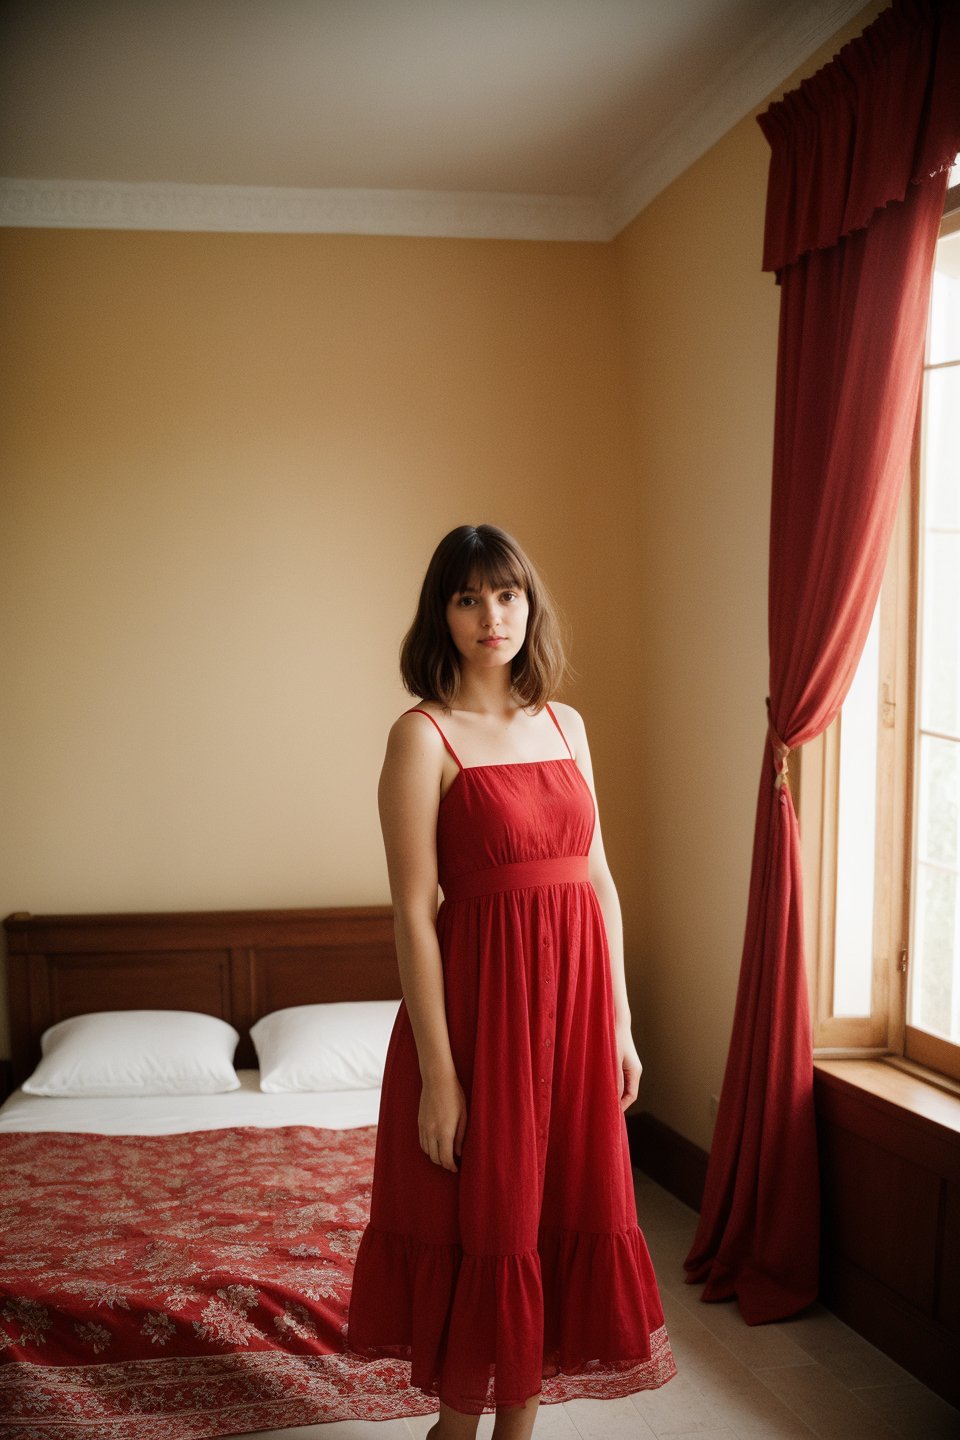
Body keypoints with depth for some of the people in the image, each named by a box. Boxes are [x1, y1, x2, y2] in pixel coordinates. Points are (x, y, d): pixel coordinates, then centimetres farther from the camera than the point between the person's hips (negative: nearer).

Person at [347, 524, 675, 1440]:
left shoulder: (566, 724, 9)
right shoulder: (423, 736, -9)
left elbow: (599, 879, 12)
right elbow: (413, 912, -13)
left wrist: (620, 1022, 10)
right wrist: (438, 1074, -14)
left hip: (575, 990, 6)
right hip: (481, 994, -6)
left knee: (571, 1208, 13)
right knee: (482, 1222, 7)